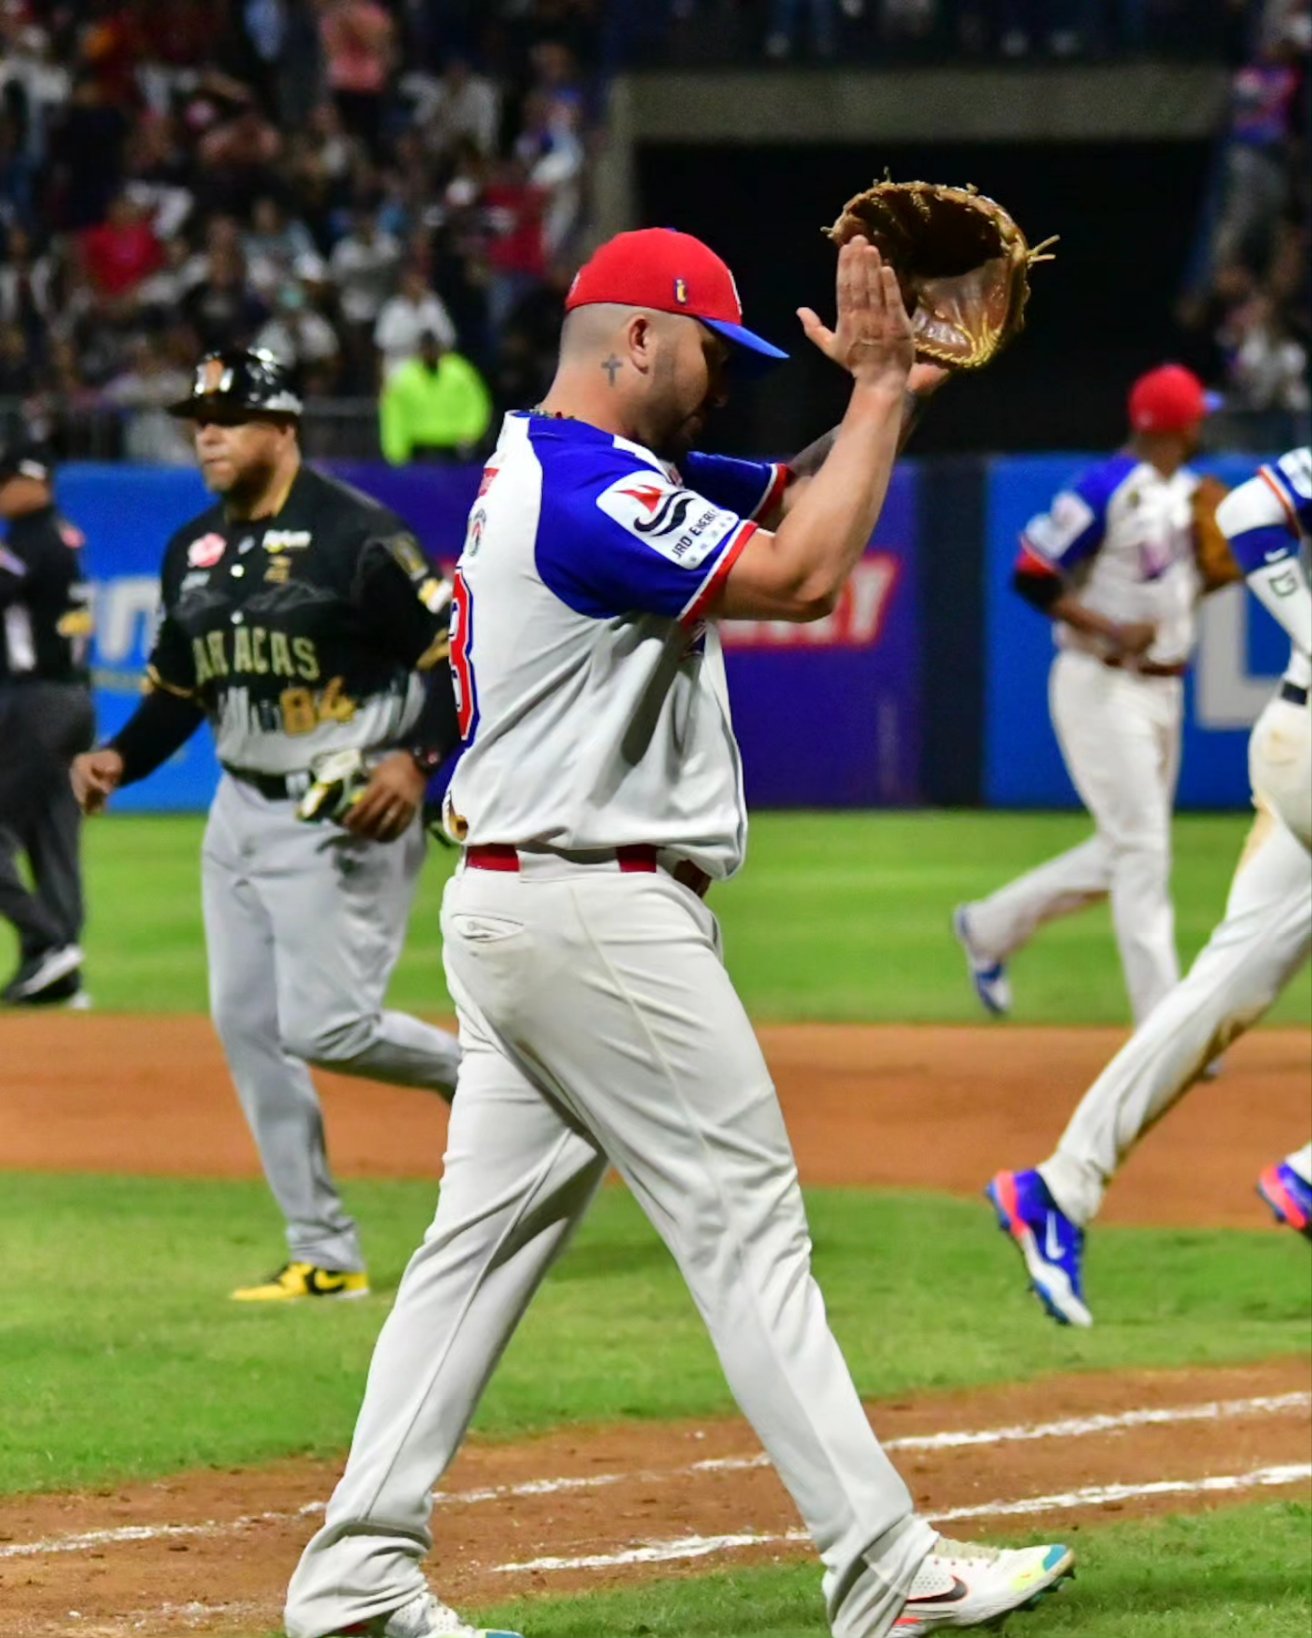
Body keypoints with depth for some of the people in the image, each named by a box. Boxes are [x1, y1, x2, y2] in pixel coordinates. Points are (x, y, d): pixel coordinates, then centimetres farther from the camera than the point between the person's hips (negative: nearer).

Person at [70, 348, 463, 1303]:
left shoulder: (357, 536, -13)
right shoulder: (193, 551, 10)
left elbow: (460, 648, -13)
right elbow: (178, 687, 20)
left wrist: (414, 759, -24)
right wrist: (121, 758, 3)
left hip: (343, 819, -8)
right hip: (241, 812, 8)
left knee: (327, 1026, -15)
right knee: (248, 1026, 4)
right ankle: (325, 1256, 10)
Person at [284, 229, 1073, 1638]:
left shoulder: (551, 472, 17)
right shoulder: (592, 495, -16)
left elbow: (799, 496, 21)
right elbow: (805, 575, -21)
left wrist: (882, 383, 4)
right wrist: (880, 387, -12)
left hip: (510, 911, 10)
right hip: (602, 920, -10)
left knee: (486, 1235, 8)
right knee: (745, 1225, -7)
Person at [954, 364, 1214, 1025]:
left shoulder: (1191, 492, 10)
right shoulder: (1107, 491, -17)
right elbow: (1031, 576, -16)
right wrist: (1112, 631, -24)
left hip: (1162, 691, 9)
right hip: (1103, 690, -9)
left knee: (1125, 853, 14)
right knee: (1141, 851, -10)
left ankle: (989, 927, 33)